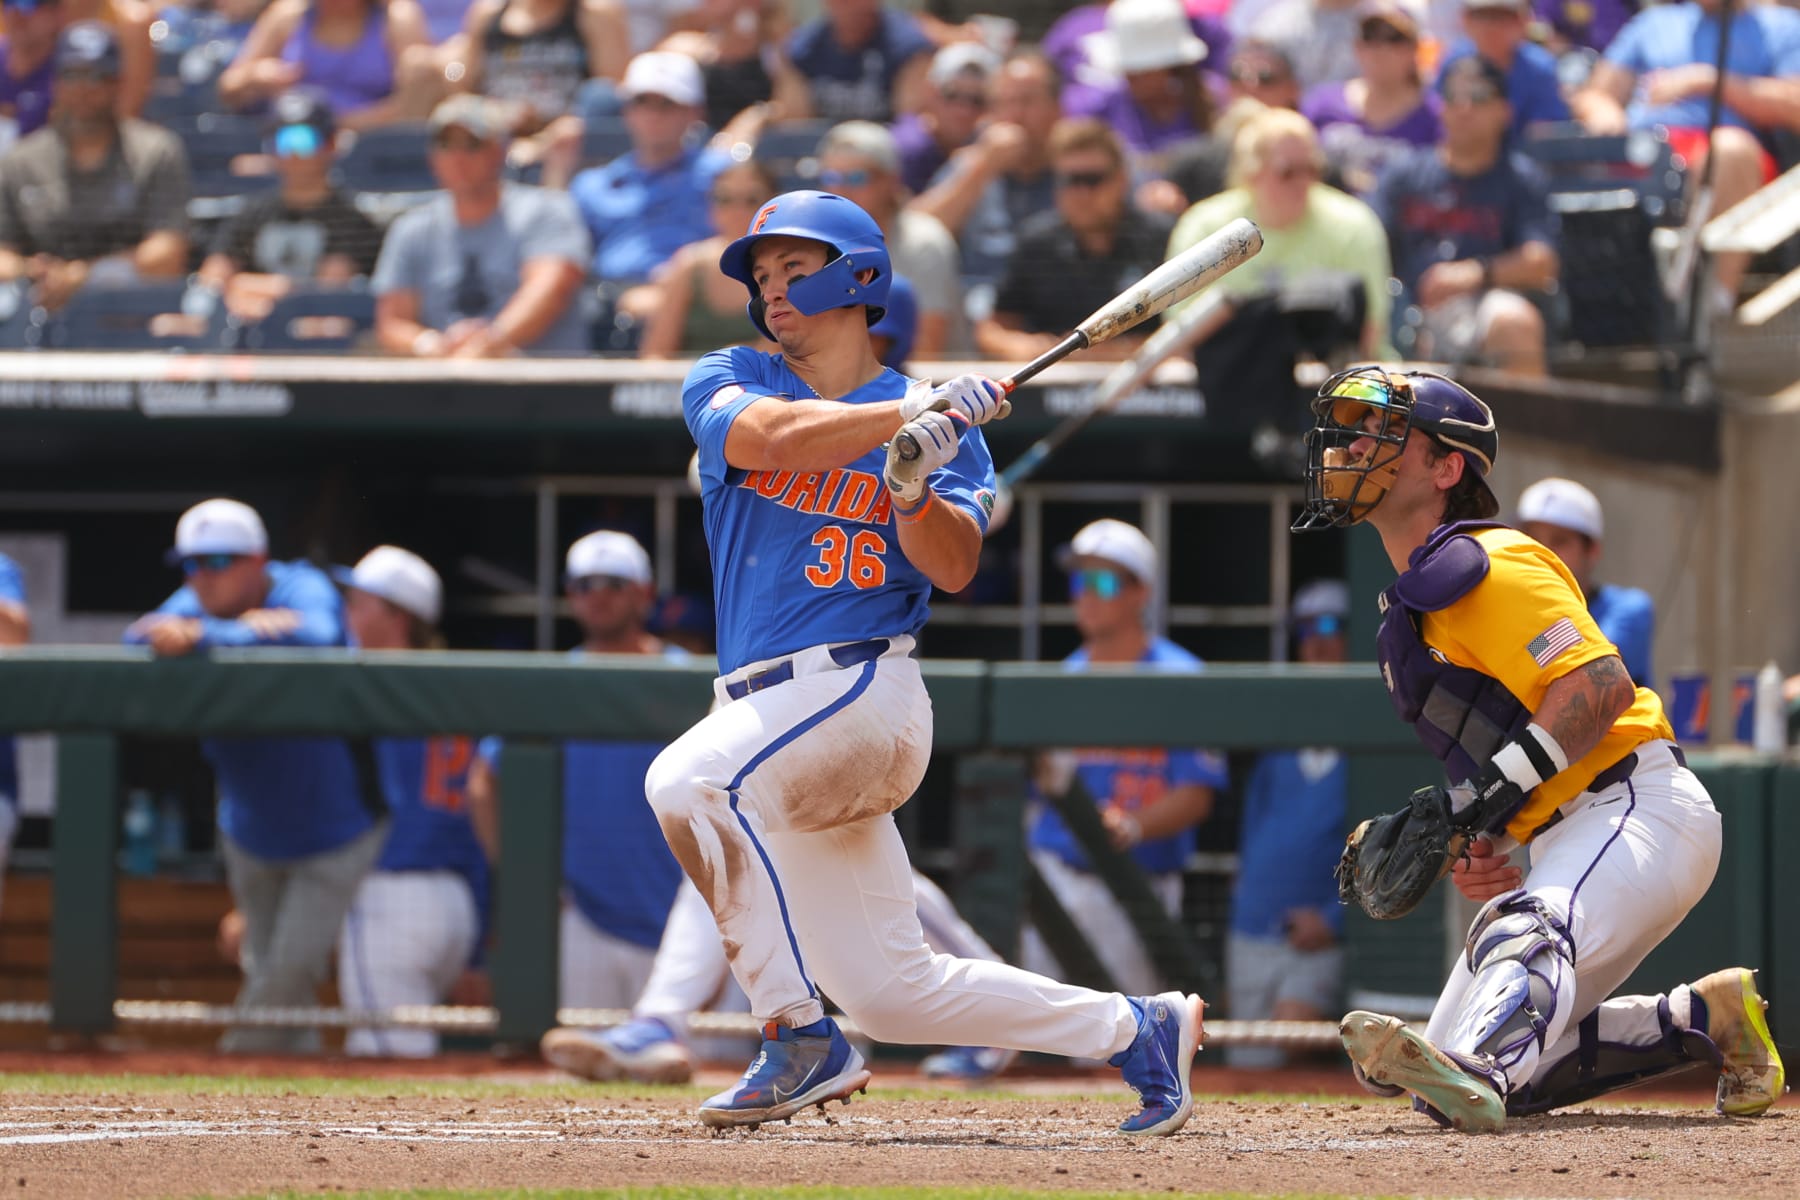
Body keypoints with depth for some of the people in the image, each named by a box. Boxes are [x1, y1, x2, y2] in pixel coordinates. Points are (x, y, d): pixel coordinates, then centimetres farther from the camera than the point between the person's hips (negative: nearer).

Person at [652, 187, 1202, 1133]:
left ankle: (797, 1035, -26)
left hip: (857, 689, -5)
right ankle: (1138, 1030, 19)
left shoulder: (939, 423, 7)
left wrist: (914, 488, -24)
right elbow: (771, 435, -11)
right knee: (893, 993, 5)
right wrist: (907, 416, -21)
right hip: (767, 706, 5)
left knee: (688, 781, -32)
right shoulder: (726, 382, 12)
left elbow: (954, 568, -5)